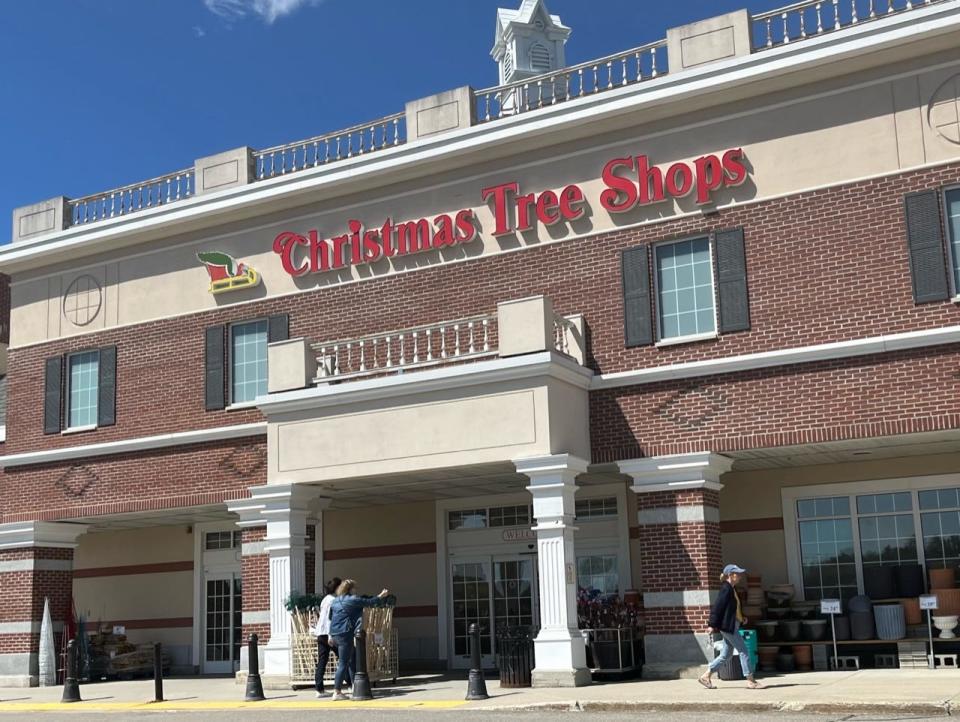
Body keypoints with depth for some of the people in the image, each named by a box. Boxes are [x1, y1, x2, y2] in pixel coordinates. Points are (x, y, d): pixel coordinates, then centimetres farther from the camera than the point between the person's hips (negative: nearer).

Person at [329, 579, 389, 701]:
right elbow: (369, 602, 0)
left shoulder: (334, 601, 13)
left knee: (352, 660, 17)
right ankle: (337, 692, -7)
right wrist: (381, 596, 15)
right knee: (343, 663, -6)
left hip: (335, 633, 9)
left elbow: (330, 617, 21)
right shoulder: (352, 600, -9)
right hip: (345, 634, -9)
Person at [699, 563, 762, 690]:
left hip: (732, 626, 10)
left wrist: (742, 618, 12)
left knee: (725, 655, 12)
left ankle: (706, 676, 14)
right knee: (743, 651, -5)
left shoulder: (732, 589, 16)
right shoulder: (726, 588, -14)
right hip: (728, 627, -10)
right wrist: (712, 625, -19)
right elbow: (717, 607, -18)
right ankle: (750, 680, 1)